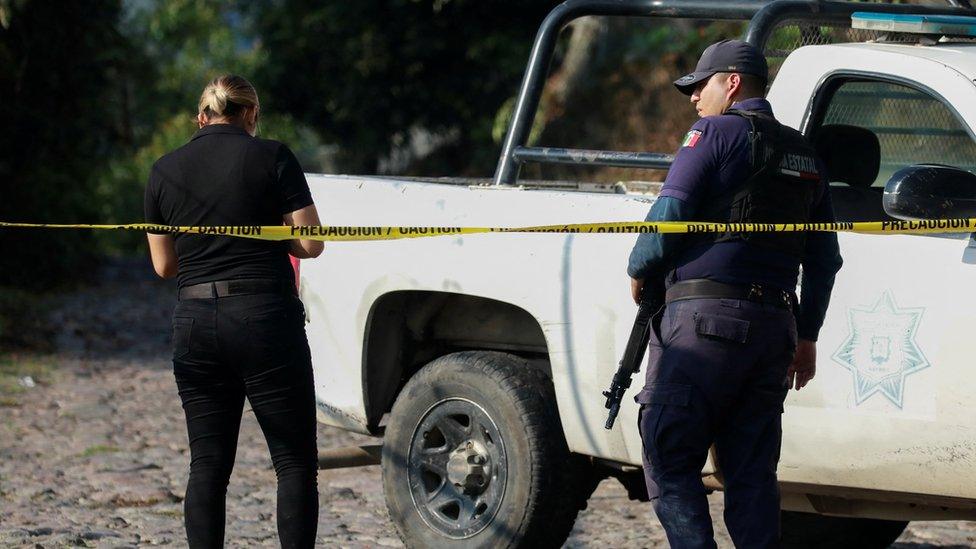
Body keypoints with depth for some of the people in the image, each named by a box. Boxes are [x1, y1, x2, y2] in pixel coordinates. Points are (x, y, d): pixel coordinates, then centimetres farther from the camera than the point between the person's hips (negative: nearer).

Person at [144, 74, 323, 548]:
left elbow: (164, 264, 12)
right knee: (295, 460, 2)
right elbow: (309, 243, -5)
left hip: (194, 324, 3)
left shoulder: (165, 171, 7)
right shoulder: (271, 158, -3)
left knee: (208, 464, 8)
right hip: (265, 318, -3)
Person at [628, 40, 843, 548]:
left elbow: (669, 214, -10)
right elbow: (824, 259, 20)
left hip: (704, 316, -7)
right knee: (752, 471, 9)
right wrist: (807, 335, 25)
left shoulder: (715, 134, -2)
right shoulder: (803, 155, 20)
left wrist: (639, 273, 7)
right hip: (774, 324, 7)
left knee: (670, 455, -3)